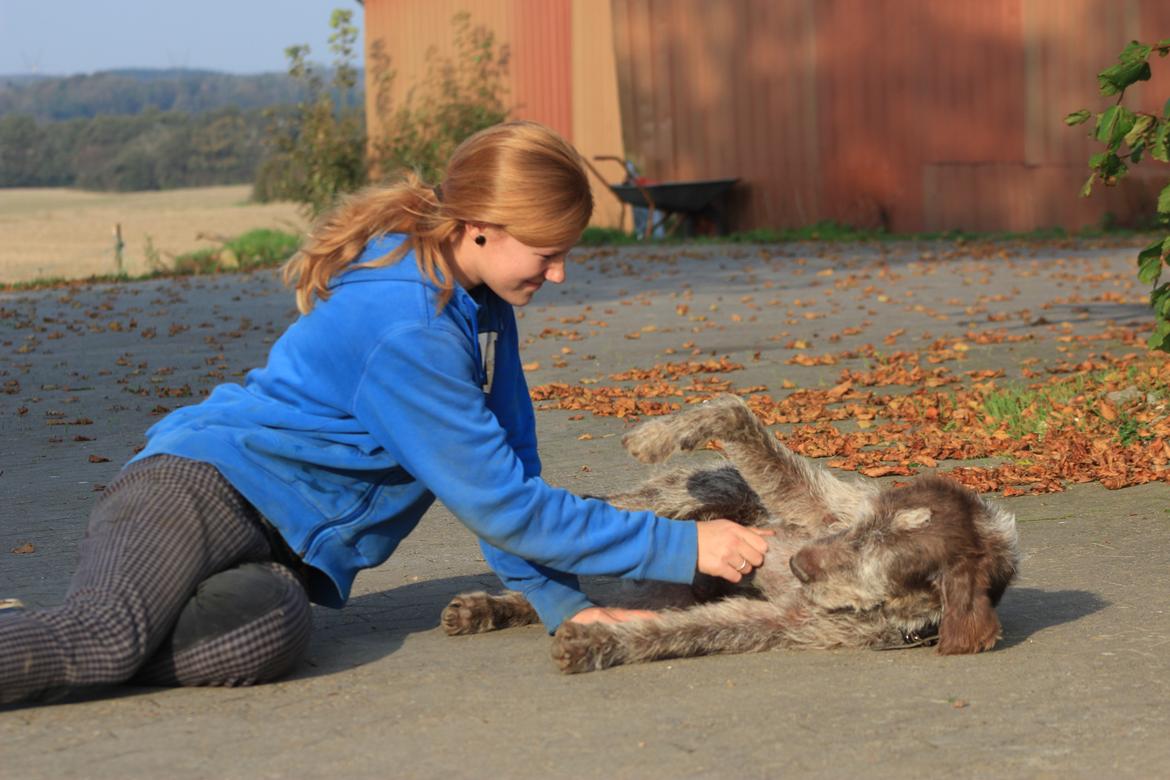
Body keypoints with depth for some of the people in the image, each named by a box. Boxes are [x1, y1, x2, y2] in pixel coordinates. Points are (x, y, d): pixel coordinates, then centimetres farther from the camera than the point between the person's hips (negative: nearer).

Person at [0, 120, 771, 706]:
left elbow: (509, 468, 13)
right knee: (107, 632, -37)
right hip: (207, 482, -8)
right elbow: (499, 503, -17)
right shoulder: (405, 328, -22)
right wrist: (684, 547, -14)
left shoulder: (481, 299, 7)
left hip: (281, 544, 8)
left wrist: (563, 603, 5)